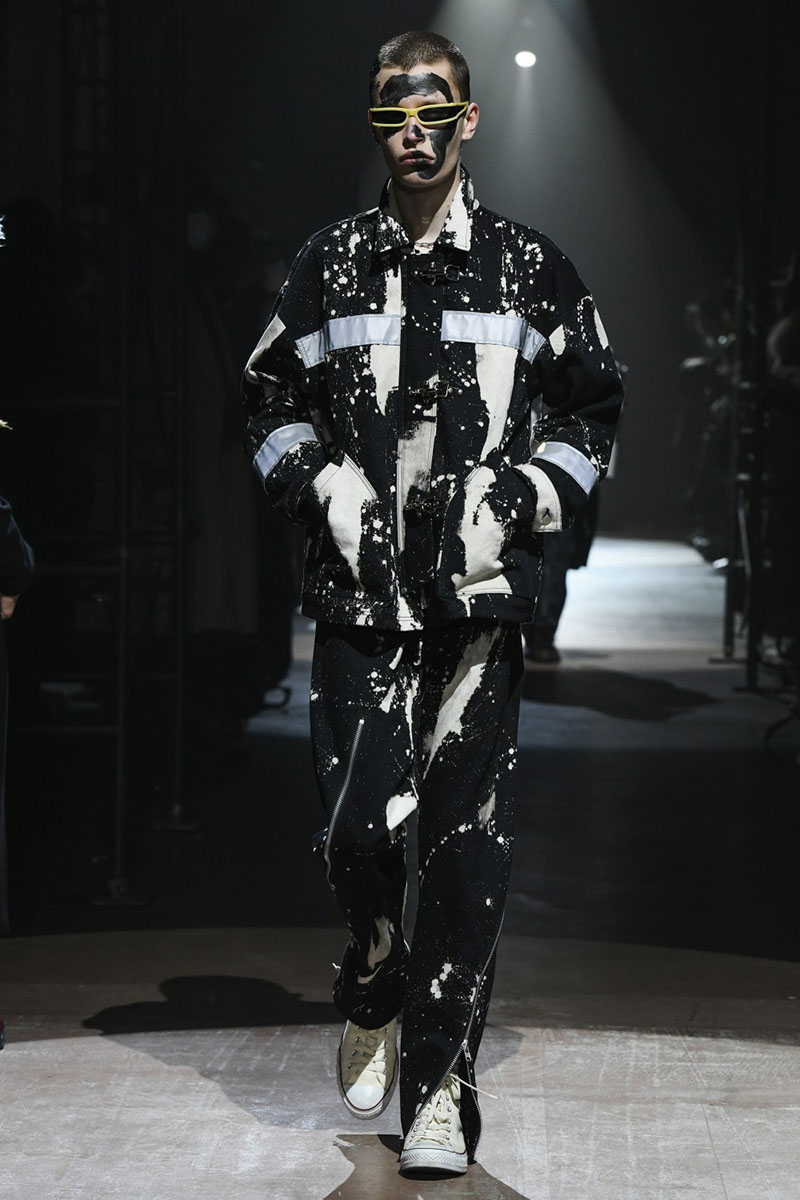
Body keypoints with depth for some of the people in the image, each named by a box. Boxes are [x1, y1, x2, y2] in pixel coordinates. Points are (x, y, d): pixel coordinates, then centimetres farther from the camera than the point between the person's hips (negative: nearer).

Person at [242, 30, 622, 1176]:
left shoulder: (532, 268, 6)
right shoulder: (329, 266, 9)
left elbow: (590, 409, 12)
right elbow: (271, 397, 16)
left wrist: (520, 499, -2)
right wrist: (323, 482, 0)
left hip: (482, 598, -1)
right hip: (361, 594, 1)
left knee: (465, 845, -4)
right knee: (360, 828, -4)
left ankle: (439, 1090, 1)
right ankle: (374, 987, 27)